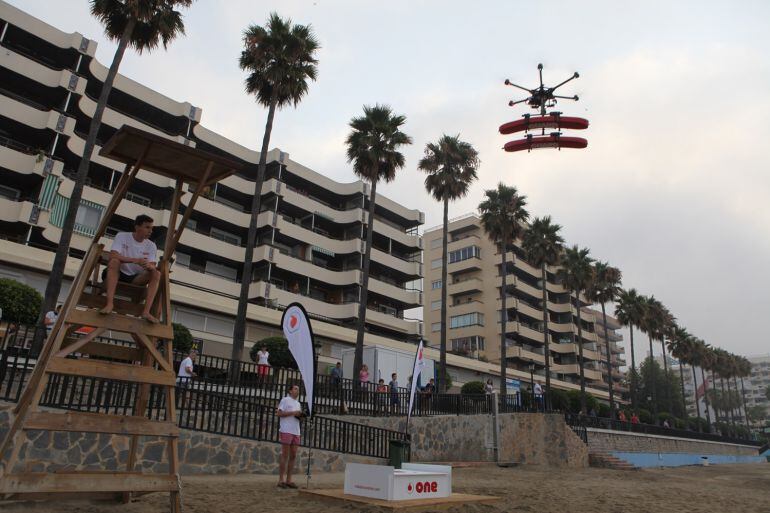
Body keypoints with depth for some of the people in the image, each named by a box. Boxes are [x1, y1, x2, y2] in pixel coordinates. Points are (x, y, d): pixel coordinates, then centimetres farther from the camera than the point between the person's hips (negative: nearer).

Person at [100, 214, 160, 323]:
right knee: (114, 261, -33)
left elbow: (153, 266, -10)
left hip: (136, 279, 3)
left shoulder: (151, 246, 1)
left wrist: (149, 266, -36)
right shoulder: (122, 236, -8)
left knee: (156, 274, -22)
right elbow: (112, 256, -23)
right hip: (118, 274, -3)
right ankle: (110, 303, -41)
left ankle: (146, 311, -35)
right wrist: (135, 260, -34)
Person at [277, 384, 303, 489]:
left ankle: (288, 480, 11)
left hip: (296, 432, 7)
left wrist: (300, 415, 3)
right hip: (286, 431, -7)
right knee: (285, 456, -5)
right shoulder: (285, 400, -1)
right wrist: (293, 413, -15)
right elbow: (279, 413, -10)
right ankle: (281, 480, 0)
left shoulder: (298, 403, 22)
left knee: (293, 456, 5)